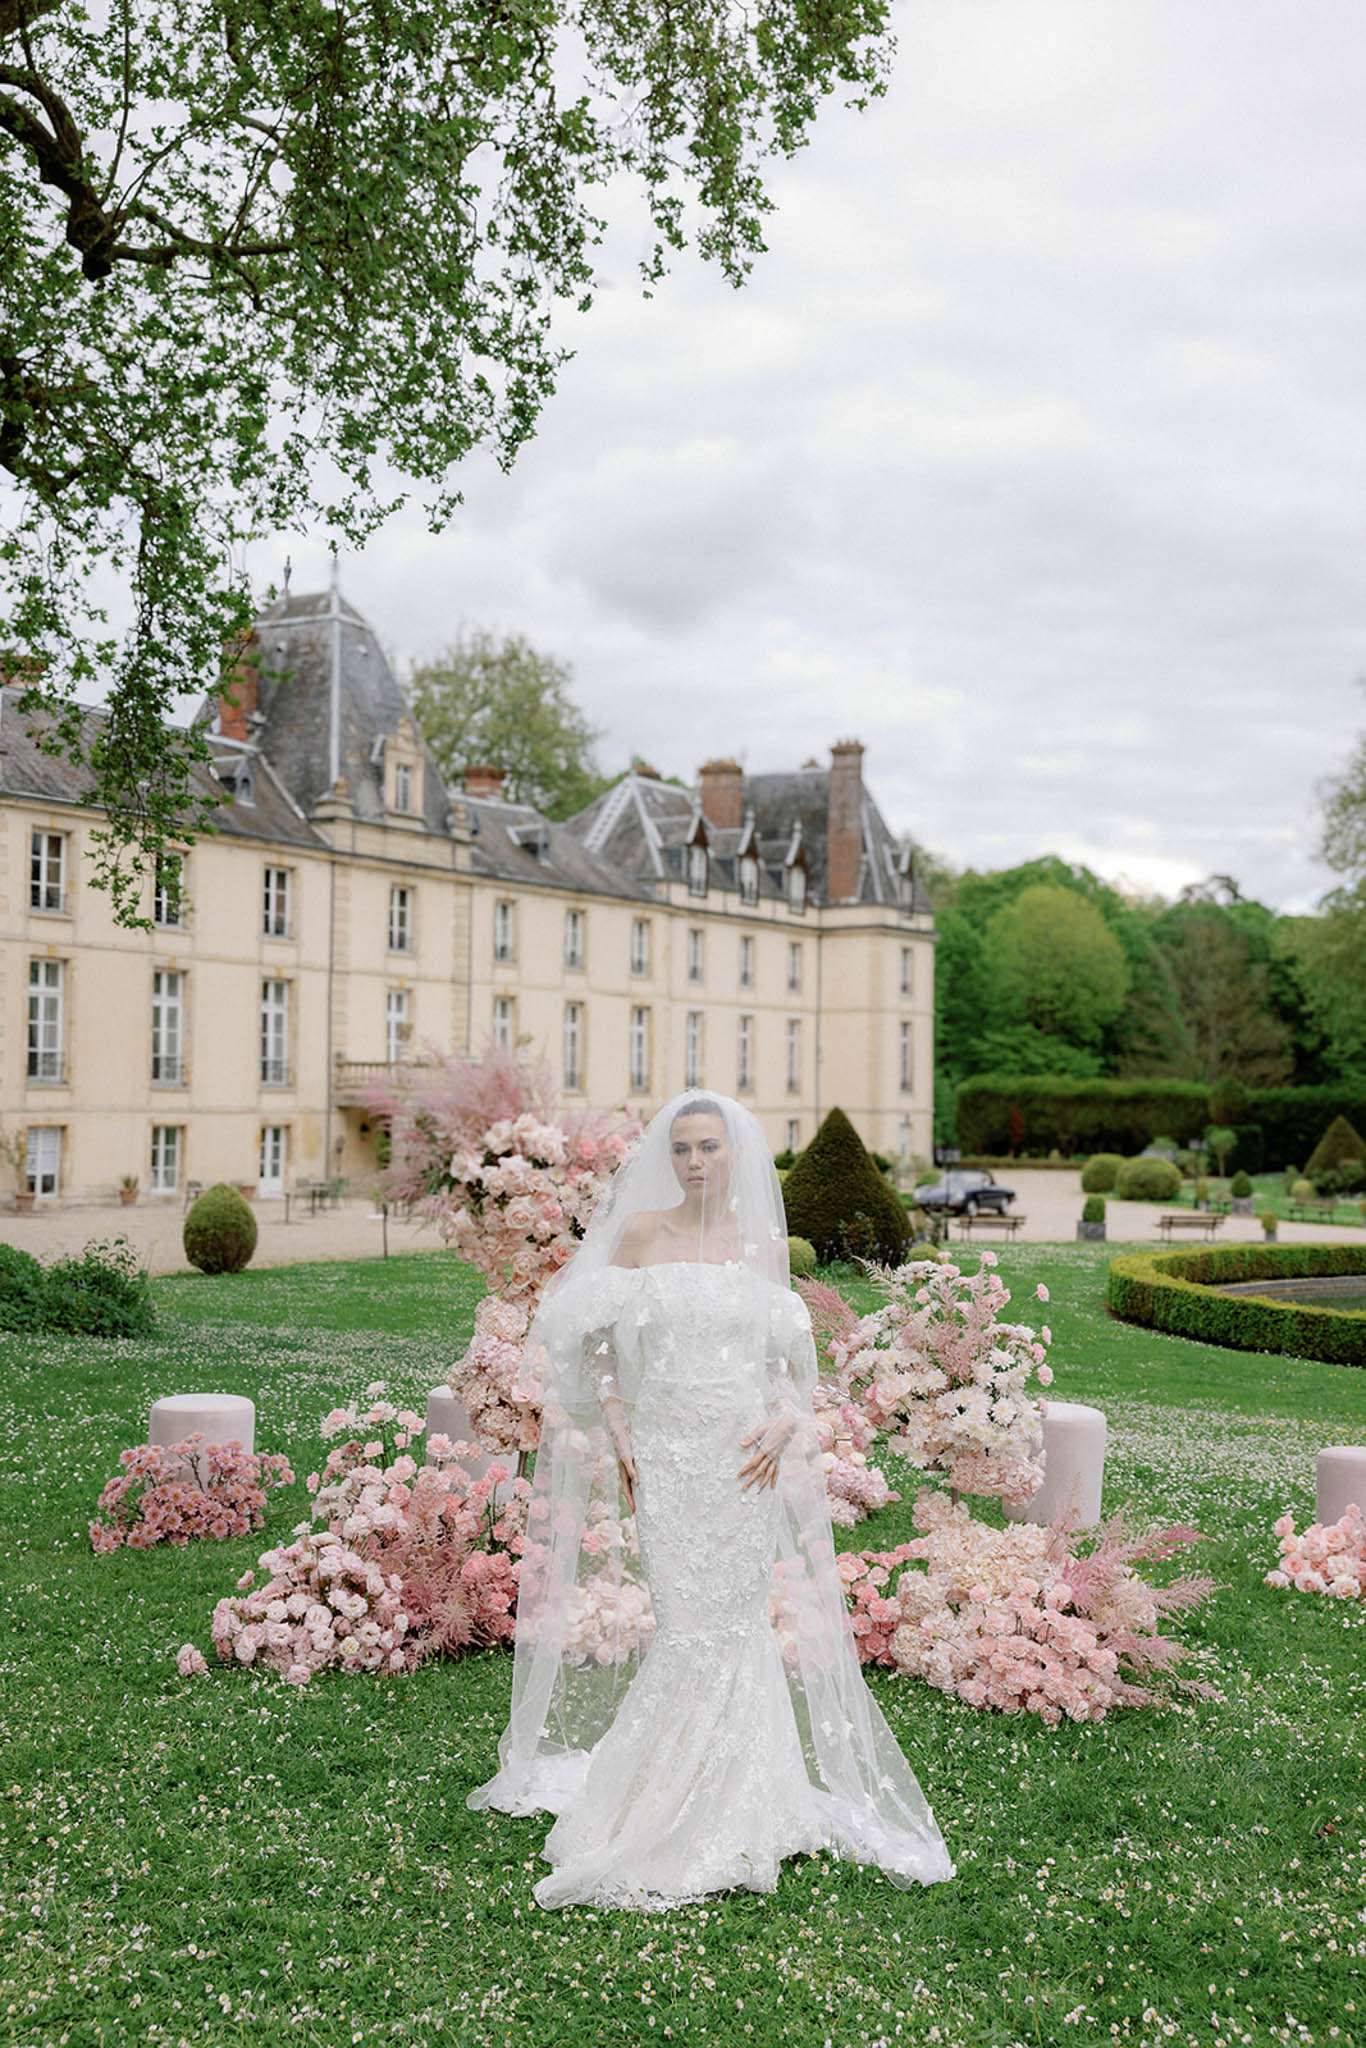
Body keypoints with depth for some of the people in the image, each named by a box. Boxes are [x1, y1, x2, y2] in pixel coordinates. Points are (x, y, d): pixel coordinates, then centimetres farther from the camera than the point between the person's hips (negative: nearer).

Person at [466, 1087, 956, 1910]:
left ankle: (735, 1797, 15)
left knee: (739, 1621, 0)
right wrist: (617, 1431, -4)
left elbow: (791, 1356, 11)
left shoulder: (761, 1246, 7)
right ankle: (680, 1802, 13)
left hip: (745, 1455, 1)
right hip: (665, 1452, -1)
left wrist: (787, 1422, -7)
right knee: (686, 1623, -3)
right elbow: (599, 1342, 6)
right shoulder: (640, 1234, 4)